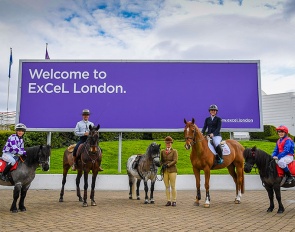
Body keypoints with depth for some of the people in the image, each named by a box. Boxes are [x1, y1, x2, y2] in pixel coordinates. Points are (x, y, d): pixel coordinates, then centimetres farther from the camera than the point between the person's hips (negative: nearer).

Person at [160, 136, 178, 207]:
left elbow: (175, 161, -8)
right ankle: (168, 201, 11)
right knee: (167, 186, 6)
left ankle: (174, 201, 5)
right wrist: (162, 165, -8)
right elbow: (161, 160, 13)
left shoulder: (174, 151, 1)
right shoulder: (162, 151, 12)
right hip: (165, 171, 3)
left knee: (173, 186, -1)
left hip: (172, 170, -3)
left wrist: (168, 165, -16)